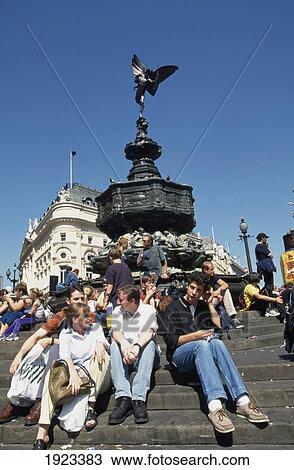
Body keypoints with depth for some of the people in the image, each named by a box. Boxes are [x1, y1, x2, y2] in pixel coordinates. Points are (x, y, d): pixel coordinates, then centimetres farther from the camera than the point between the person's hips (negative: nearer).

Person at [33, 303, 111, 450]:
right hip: (76, 373, 0)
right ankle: (42, 433, -34)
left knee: (100, 354, -27)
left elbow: (103, 341, -2)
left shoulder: (95, 327, 15)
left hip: (97, 379, 1)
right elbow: (65, 356, -11)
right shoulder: (65, 334, 8)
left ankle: (90, 408, -31)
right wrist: (73, 374, -30)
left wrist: (101, 344, -28)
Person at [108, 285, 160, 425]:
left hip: (143, 354, -2)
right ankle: (123, 398, -39)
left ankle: (139, 399, -41)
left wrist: (137, 346, -40)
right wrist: (124, 343, -32)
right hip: (124, 354, 2)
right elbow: (115, 332, -8)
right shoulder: (117, 311, 10)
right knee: (115, 344, -26)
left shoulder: (149, 311, 0)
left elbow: (149, 332, -19)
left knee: (149, 343, -32)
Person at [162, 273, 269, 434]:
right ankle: (215, 407, -52)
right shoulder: (174, 308, 5)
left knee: (216, 342, -30)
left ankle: (243, 402, -42)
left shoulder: (204, 306, 18)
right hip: (179, 355, -3)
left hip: (201, 354, 3)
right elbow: (169, 340, -4)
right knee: (202, 344, -35)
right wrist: (194, 336, -17)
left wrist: (210, 304, 2)